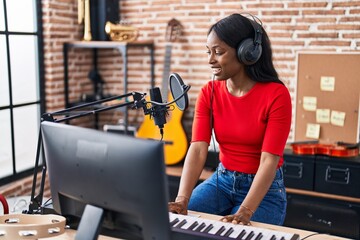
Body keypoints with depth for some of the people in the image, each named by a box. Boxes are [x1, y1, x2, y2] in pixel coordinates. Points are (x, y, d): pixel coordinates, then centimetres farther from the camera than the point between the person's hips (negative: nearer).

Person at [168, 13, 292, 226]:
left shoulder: (276, 95, -19)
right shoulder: (209, 93, -5)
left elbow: (269, 160, -24)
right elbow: (198, 148, -15)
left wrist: (245, 211, -36)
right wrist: (182, 198, -29)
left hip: (265, 189, -3)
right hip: (222, 181, 4)